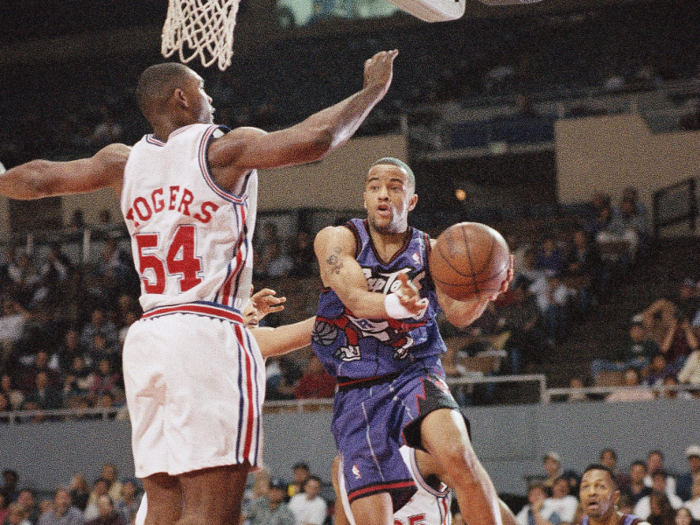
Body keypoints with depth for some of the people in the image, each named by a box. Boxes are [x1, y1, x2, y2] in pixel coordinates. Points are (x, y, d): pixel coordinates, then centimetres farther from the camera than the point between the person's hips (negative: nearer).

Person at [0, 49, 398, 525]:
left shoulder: (126, 162, 14)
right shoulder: (223, 149, -2)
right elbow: (315, 139, -13)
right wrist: (374, 89, 2)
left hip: (147, 337, 7)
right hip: (210, 332, -7)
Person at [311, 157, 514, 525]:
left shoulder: (430, 252, 4)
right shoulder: (337, 240, -2)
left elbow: (459, 315, -11)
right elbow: (356, 298, -20)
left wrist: (485, 291, -35)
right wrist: (394, 305, -43)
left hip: (415, 374, 0)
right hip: (358, 390, 0)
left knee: (458, 456, -30)